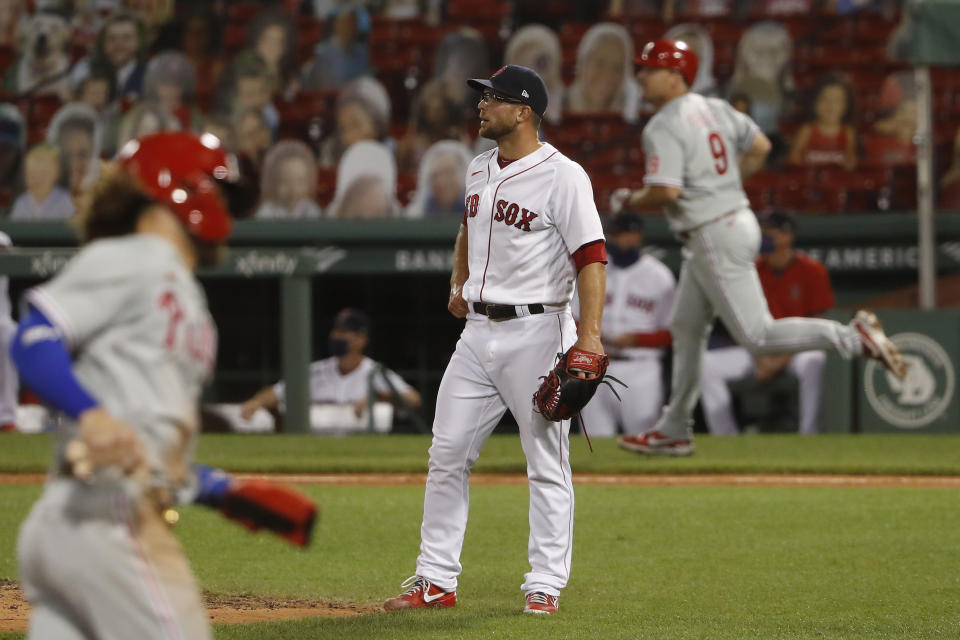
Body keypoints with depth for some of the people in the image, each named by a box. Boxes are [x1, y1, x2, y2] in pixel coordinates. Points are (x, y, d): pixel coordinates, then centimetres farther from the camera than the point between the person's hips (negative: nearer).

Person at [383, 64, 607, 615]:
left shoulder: (562, 177, -12)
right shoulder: (480, 171, 12)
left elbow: (591, 256, -18)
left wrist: (589, 333, -27)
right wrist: (458, 285, 22)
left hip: (536, 332, -8)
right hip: (478, 331, 8)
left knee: (547, 464, -1)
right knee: (447, 455, 6)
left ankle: (546, 586, 4)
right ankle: (436, 581, 11)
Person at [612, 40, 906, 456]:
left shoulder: (663, 128, -17)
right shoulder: (715, 109, 10)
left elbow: (666, 191, -26)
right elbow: (760, 147, 19)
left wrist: (631, 200, -6)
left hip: (714, 236, -10)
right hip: (737, 219, 10)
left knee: (757, 336, -8)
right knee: (685, 327, 18)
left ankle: (853, 337, -15)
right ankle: (674, 431, 25)